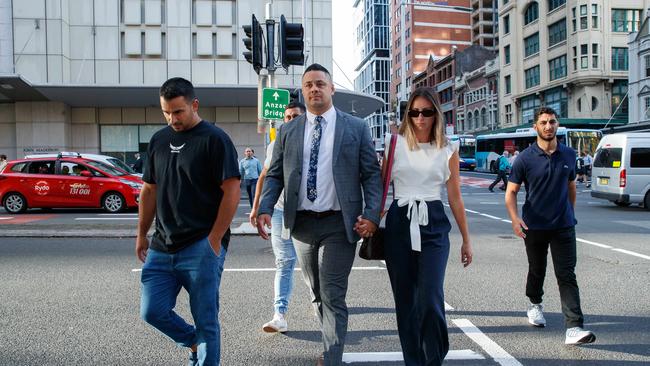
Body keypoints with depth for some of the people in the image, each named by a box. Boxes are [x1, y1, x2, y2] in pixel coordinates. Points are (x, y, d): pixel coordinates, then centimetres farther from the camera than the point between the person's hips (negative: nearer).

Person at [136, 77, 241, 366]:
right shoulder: (159, 140, 12)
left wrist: (214, 239, -14)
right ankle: (195, 342, 29)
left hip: (202, 247, -6)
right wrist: (142, 234, 16)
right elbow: (149, 190, 19)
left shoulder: (214, 139, -7)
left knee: (205, 320, 1)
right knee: (152, 312, 5)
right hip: (162, 247, 6)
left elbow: (231, 191, -11)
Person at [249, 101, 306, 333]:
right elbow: (264, 177, 16)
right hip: (281, 210, 2)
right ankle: (280, 315, -6)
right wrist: (256, 207, 12)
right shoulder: (275, 145, 9)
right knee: (284, 263, -2)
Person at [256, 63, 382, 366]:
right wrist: (265, 209, -7)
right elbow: (274, 175, 8)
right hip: (302, 223, 4)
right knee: (317, 294, 17)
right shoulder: (288, 131, 8)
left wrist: (371, 215, -12)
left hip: (339, 224, -4)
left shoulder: (356, 128, 1)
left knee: (332, 296, -7)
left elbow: (372, 174, 0)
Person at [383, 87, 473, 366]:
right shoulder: (395, 143, 5)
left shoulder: (448, 149, 5)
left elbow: (455, 197, 9)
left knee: (430, 299, -12)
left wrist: (466, 239, 11)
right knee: (404, 301, 7)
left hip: (433, 225, -1)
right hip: (399, 223, 1)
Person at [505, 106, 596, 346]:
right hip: (535, 227, -1)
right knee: (537, 270, 17)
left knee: (567, 276, -7)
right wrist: (514, 218, -19)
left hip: (563, 226, 1)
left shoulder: (569, 155, 4)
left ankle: (574, 328, -11)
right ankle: (535, 304, 44)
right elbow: (511, 192, -5)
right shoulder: (525, 158, -6)